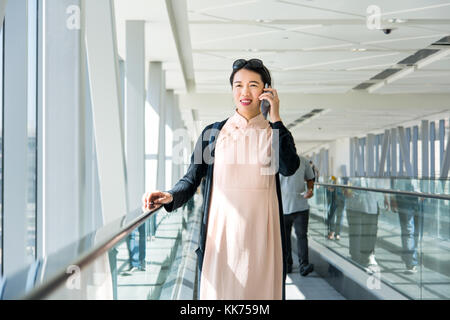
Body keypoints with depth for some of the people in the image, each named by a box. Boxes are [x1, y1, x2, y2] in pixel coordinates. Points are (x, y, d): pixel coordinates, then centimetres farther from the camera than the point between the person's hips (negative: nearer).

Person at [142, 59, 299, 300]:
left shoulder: (275, 133, 8)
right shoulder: (213, 132, 8)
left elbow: (289, 167, -12)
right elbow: (192, 178, 4)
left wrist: (276, 118, -9)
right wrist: (170, 196, -16)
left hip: (260, 232, 0)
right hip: (222, 231, 0)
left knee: (260, 289, 4)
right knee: (220, 289, 0)